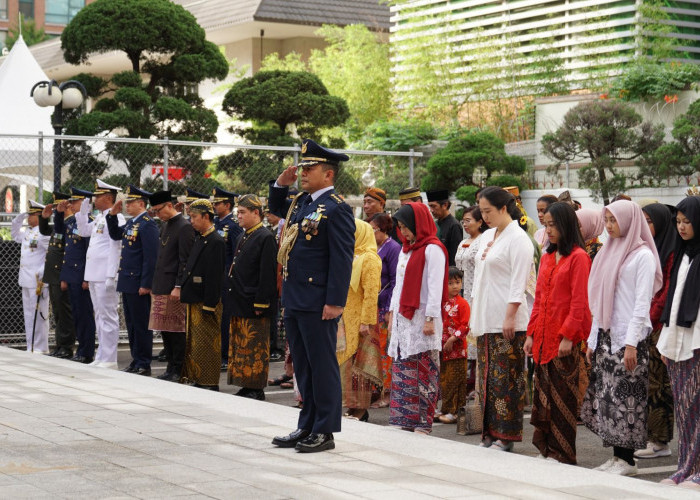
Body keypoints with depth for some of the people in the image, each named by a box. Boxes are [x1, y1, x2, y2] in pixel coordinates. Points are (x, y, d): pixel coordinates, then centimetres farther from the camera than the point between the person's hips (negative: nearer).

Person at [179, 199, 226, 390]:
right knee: (193, 343, 14)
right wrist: (183, 289, 13)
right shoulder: (199, 239, 13)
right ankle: (197, 380, 23)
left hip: (205, 302, -9)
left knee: (206, 344, -3)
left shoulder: (216, 241, -16)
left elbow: (214, 276, -20)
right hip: (194, 301, 9)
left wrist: (209, 305, -21)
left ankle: (209, 383, 3)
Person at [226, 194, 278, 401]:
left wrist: (260, 304, -19)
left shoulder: (265, 238, -13)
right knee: (239, 348, 12)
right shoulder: (243, 238, 16)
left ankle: (256, 390, 2)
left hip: (253, 306, -10)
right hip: (239, 305, 10)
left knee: (255, 350, -4)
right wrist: (233, 299, 18)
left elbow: (268, 275, -17)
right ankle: (246, 387, 19)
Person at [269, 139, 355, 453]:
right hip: (294, 299, 9)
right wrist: (281, 183, 16)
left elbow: (342, 259, -17)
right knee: (302, 366, 15)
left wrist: (335, 301, -21)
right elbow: (275, 208, 35)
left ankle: (325, 432, 6)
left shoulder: (336, 209, -13)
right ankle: (307, 426, 24)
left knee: (322, 366, -1)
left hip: (317, 303, -9)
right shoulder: (300, 203, 13)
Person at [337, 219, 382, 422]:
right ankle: (352, 405, 12)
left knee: (358, 363, -6)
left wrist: (366, 321, -22)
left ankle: (361, 409, -2)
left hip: (359, 320, -9)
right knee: (346, 362, 7)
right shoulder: (351, 257, 17)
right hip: (346, 319, 9)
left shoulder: (369, 258, -10)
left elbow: (371, 293, -17)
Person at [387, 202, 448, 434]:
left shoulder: (432, 249, -8)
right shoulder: (406, 250, 19)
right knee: (401, 370, 6)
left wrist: (430, 319, -18)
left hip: (422, 319, -8)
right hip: (403, 319, 9)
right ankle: (403, 421, 9)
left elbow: (435, 286, -13)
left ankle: (423, 424, -3)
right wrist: (392, 314, 18)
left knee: (423, 373, -5)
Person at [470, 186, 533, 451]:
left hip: (507, 322, -8)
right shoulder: (486, 237, 16)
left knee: (506, 379, -5)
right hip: (485, 320, 8)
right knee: (487, 378, 9)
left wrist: (510, 316, -18)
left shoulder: (518, 239, -9)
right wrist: (474, 313, 18)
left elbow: (518, 283, -14)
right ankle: (490, 433, 14)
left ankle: (505, 436, 0)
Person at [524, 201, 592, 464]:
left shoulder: (578, 257, -8)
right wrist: (531, 334, 11)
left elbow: (579, 301, -12)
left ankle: (562, 454, 5)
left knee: (563, 396, -2)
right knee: (543, 393, 10)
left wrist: (568, 336, -17)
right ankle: (546, 449, 17)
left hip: (565, 338, -7)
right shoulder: (547, 258, 15)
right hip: (544, 337, 7)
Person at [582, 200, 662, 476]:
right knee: (605, 396, 6)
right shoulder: (609, 253, 16)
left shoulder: (642, 255, -7)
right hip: (606, 335, 7)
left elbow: (642, 303, -12)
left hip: (628, 337, -7)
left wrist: (632, 343, -18)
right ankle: (616, 455, 12)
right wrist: (593, 340, 15)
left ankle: (627, 459, 2)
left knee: (625, 397, -5)